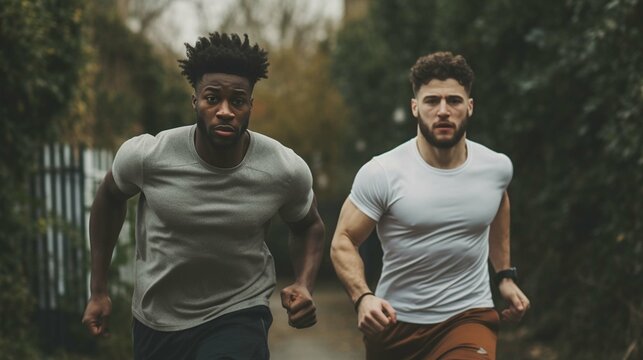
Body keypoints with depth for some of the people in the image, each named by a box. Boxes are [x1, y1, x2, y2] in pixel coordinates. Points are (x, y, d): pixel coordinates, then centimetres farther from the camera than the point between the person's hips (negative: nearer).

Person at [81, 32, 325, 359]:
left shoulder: (286, 170, -15)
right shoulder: (145, 156, -17)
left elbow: (308, 225, 6)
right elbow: (109, 199, 5)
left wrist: (304, 284, -12)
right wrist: (98, 291, 7)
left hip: (238, 318, -1)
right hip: (155, 321, 2)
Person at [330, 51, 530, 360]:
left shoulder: (498, 168, -2)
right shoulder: (381, 174, -13)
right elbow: (343, 241, -9)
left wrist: (505, 275, 22)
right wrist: (362, 297, -26)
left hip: (469, 318, 1)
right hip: (394, 321, 0)